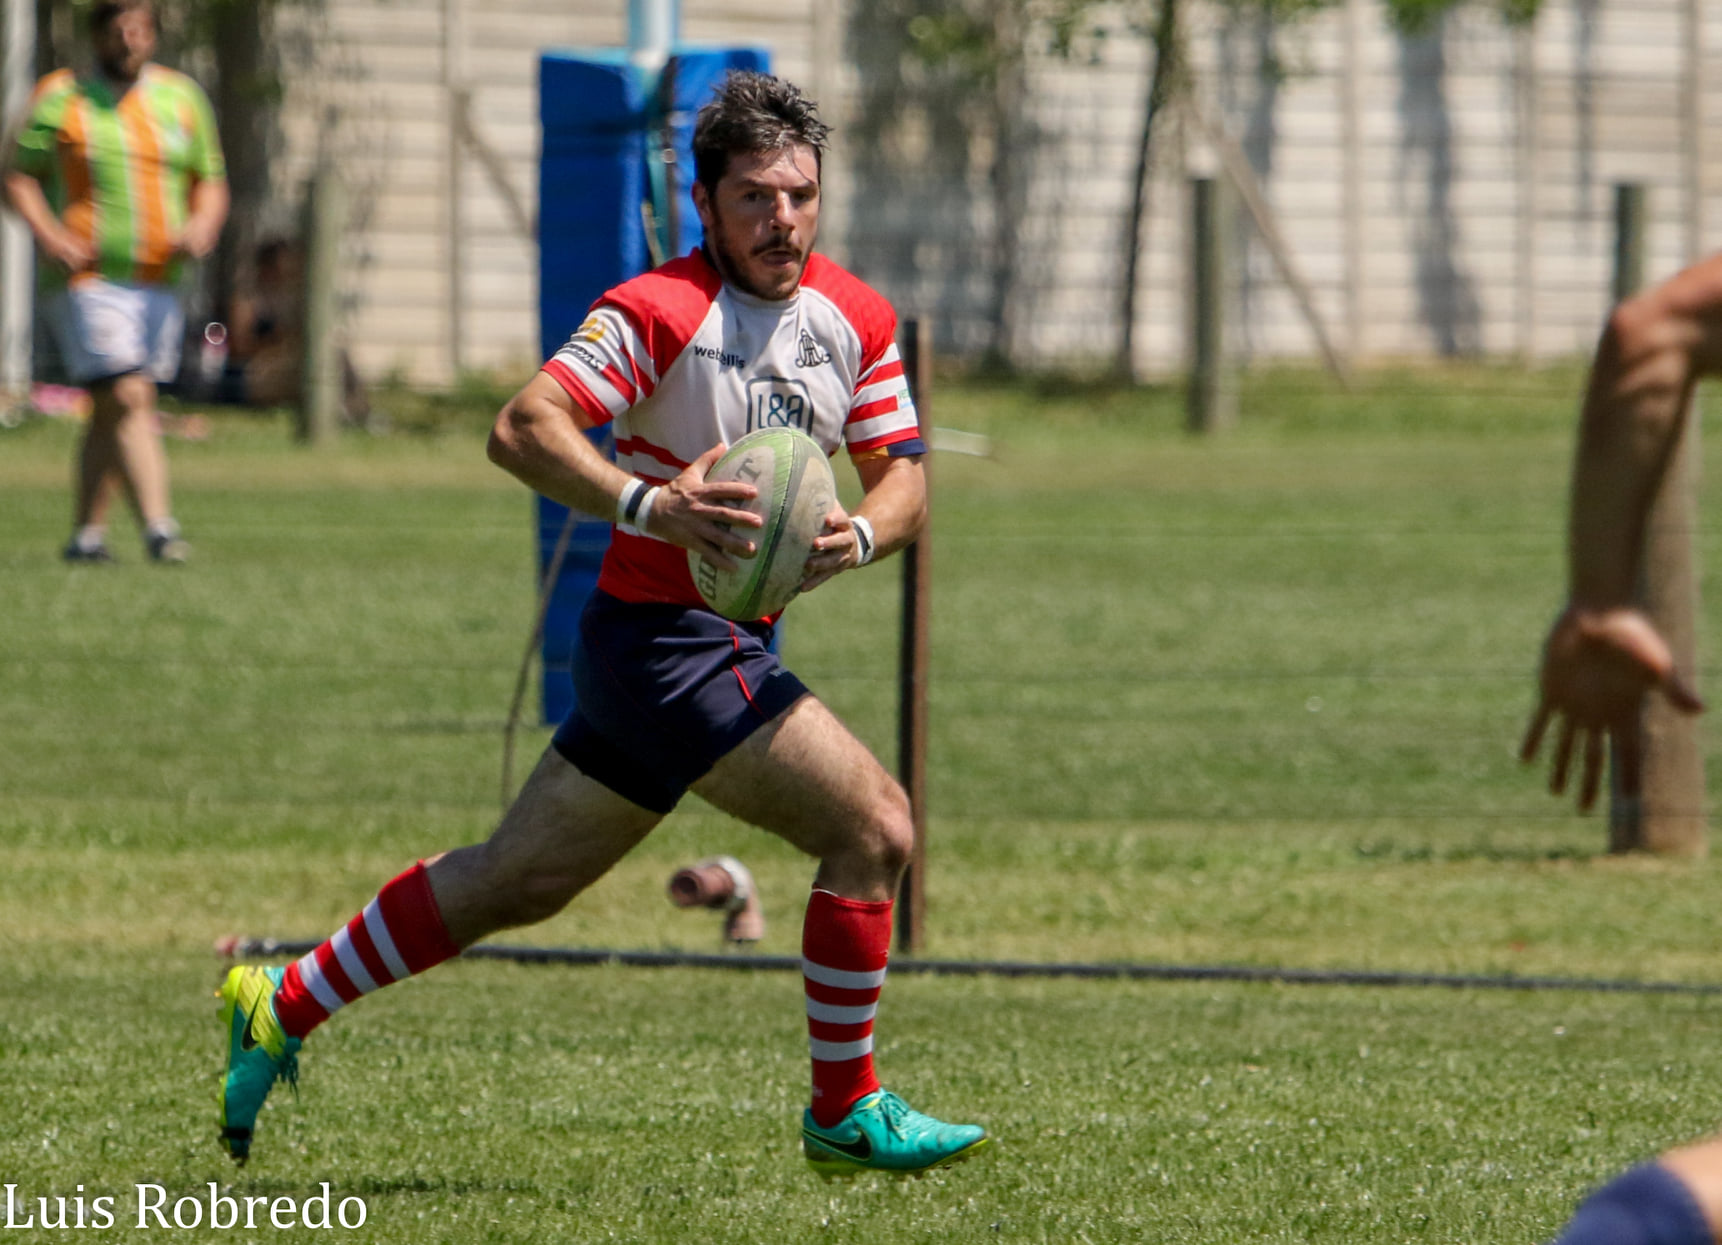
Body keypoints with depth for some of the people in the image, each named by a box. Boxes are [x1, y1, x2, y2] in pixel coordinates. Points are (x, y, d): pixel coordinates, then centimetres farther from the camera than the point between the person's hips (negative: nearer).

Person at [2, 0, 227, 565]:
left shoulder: (181, 98, 9)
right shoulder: (59, 99, -2)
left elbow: (211, 182, 14)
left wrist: (203, 226, -7)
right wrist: (49, 235, -17)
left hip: (158, 281, 5)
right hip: (86, 279, -5)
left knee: (112, 411, 10)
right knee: (127, 400, -16)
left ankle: (86, 532, 19)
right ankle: (159, 528, -23)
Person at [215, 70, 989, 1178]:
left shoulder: (855, 318, 6)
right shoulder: (660, 312, -16)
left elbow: (903, 479, 7)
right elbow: (522, 429, -24)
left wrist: (861, 535, -16)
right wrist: (650, 506, -39)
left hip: (734, 646, 8)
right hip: (665, 634, -8)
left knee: (518, 880, 16)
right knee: (875, 826, -13)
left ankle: (284, 1006, 27)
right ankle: (847, 1113, 0)